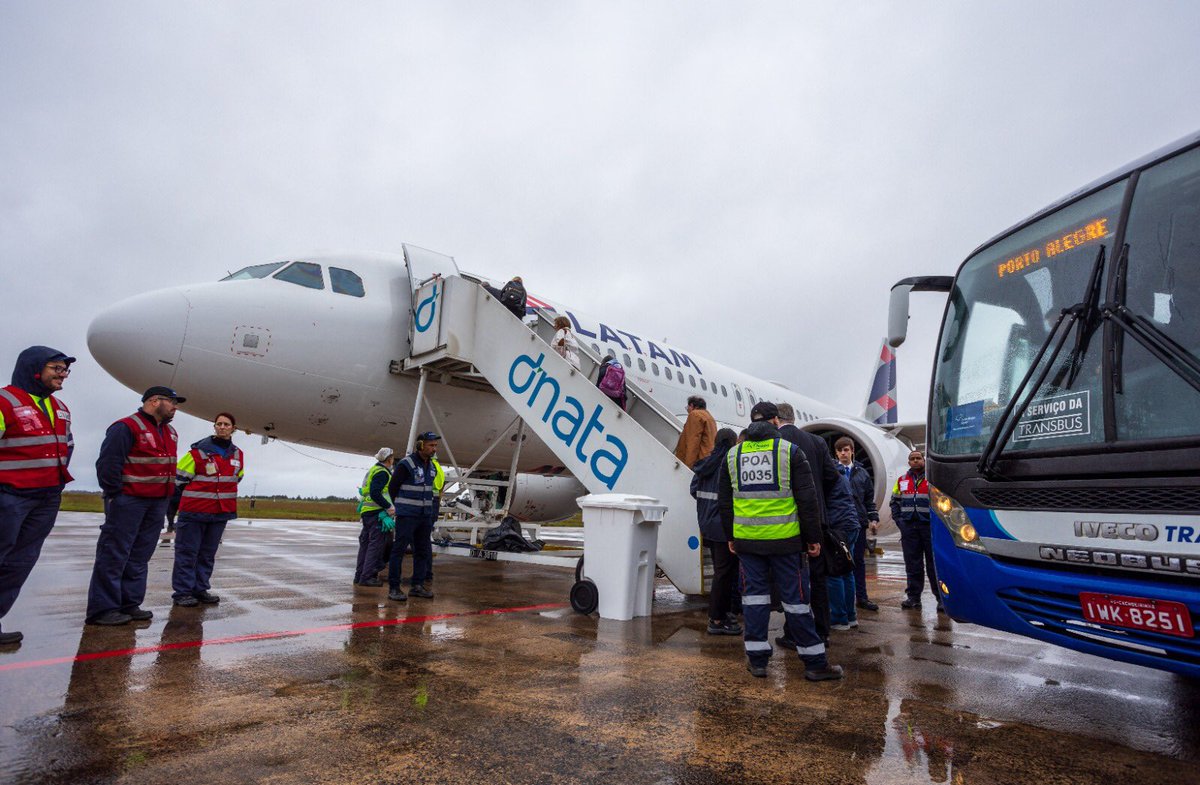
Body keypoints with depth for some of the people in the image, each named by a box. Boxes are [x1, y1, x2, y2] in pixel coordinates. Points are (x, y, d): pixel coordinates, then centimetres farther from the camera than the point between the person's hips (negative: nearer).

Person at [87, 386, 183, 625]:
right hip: (128, 501, -8)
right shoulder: (126, 427, -10)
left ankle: (130, 604, 17)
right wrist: (114, 495, -14)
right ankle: (103, 608, 3)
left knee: (140, 556, 10)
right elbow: (107, 463, -15)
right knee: (114, 555, -3)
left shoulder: (170, 433, 18)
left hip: (157, 503, 8)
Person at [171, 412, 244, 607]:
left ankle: (200, 589, 22)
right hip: (194, 511, -5)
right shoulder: (199, 452, -9)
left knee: (208, 553, 12)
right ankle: (182, 591, 9)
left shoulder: (237, 455, 8)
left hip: (221, 512, 5)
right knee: (187, 552, 1)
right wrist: (192, 497, 0)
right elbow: (180, 478, -5)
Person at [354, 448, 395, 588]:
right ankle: (367, 577, -6)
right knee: (376, 544, -6)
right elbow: (375, 493, -22)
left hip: (367, 511, 10)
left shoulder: (373, 470, 20)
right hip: (377, 512, -10)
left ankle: (359, 575, 20)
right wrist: (389, 507, -22)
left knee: (366, 543, 14)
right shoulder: (382, 473, -12)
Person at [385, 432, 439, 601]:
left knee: (424, 551, 9)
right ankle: (393, 588, 4)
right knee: (399, 550, -2)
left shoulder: (432, 467, 10)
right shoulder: (405, 464, -12)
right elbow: (392, 487, -2)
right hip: (407, 516, -7)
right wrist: (399, 507, 7)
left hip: (425, 516, 7)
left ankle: (417, 585, 18)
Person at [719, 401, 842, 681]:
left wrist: (731, 537, 20)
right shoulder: (790, 451, -4)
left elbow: (724, 502, 12)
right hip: (785, 540, -3)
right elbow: (807, 500, -5)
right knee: (796, 597, 4)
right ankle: (815, 662, 14)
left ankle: (757, 659, 14)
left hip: (747, 540, 3)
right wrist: (813, 538, 2)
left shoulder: (732, 455, 7)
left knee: (754, 595, 10)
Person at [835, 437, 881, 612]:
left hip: (858, 522, 3)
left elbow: (869, 499, 14)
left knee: (859, 560, 10)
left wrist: (873, 519, 6)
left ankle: (861, 597, 19)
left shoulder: (862, 473, 10)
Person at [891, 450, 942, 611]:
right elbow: (895, 502, 19)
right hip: (909, 527, 4)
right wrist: (898, 520, 6)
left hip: (930, 526, -3)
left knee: (934, 563, 0)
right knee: (912, 564, 7)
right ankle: (913, 597, 14)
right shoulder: (902, 480, 14)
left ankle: (941, 598, 9)